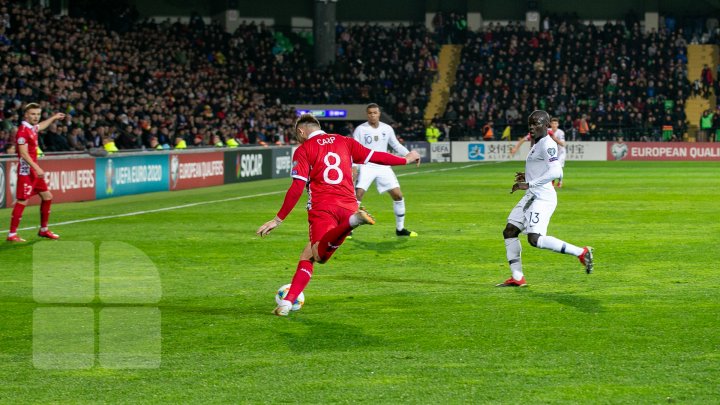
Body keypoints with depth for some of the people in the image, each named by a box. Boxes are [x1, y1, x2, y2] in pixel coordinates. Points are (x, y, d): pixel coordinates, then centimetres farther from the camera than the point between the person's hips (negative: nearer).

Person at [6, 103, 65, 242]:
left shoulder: (32, 128, 10)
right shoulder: (23, 130, -17)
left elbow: (40, 126, 37)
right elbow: (23, 153, -23)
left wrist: (54, 118, 48)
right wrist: (36, 168, -30)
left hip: (35, 170, 10)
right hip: (26, 171, -10)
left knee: (47, 197, 13)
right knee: (22, 201, -9)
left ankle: (43, 230, 23)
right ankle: (12, 234, -5)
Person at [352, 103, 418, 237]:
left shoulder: (387, 129, 4)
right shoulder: (360, 129, -5)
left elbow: (396, 145, 13)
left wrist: (409, 154, -1)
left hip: (383, 167, 4)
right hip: (366, 167, -4)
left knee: (398, 195, -1)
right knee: (358, 195, -19)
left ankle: (400, 229, 14)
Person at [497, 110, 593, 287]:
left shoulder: (547, 144, -14)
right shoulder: (537, 143, 16)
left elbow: (556, 172, -27)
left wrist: (529, 184, -26)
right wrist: (527, 176, 16)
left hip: (542, 198, -10)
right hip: (531, 196, 10)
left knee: (535, 239, -19)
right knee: (509, 231, 8)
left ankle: (581, 252, -11)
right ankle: (517, 277, 11)